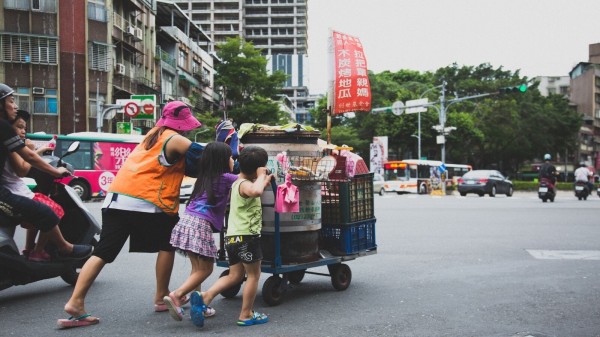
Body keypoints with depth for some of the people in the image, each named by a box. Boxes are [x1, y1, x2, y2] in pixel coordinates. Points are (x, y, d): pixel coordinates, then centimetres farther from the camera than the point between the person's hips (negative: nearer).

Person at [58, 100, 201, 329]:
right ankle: (161, 298, 18)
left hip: (116, 198, 7)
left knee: (103, 251, 3)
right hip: (145, 203, -7)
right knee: (167, 243, 13)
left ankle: (75, 303, -7)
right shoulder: (175, 140, -1)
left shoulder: (153, 135, 24)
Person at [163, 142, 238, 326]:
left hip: (187, 221, 8)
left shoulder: (205, 177, 20)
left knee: (197, 268, 15)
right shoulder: (225, 178, 0)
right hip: (200, 225, -8)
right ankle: (176, 295, -14)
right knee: (205, 269, 0)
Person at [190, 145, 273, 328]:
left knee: (235, 275, 14)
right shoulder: (245, 184, -15)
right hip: (246, 237, -9)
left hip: (234, 237, 9)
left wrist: (265, 180, 34)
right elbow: (256, 191, -40)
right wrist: (261, 175, -23)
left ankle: (204, 297, -2)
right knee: (254, 275, 5)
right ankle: (246, 315, 12)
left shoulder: (238, 182, 16)